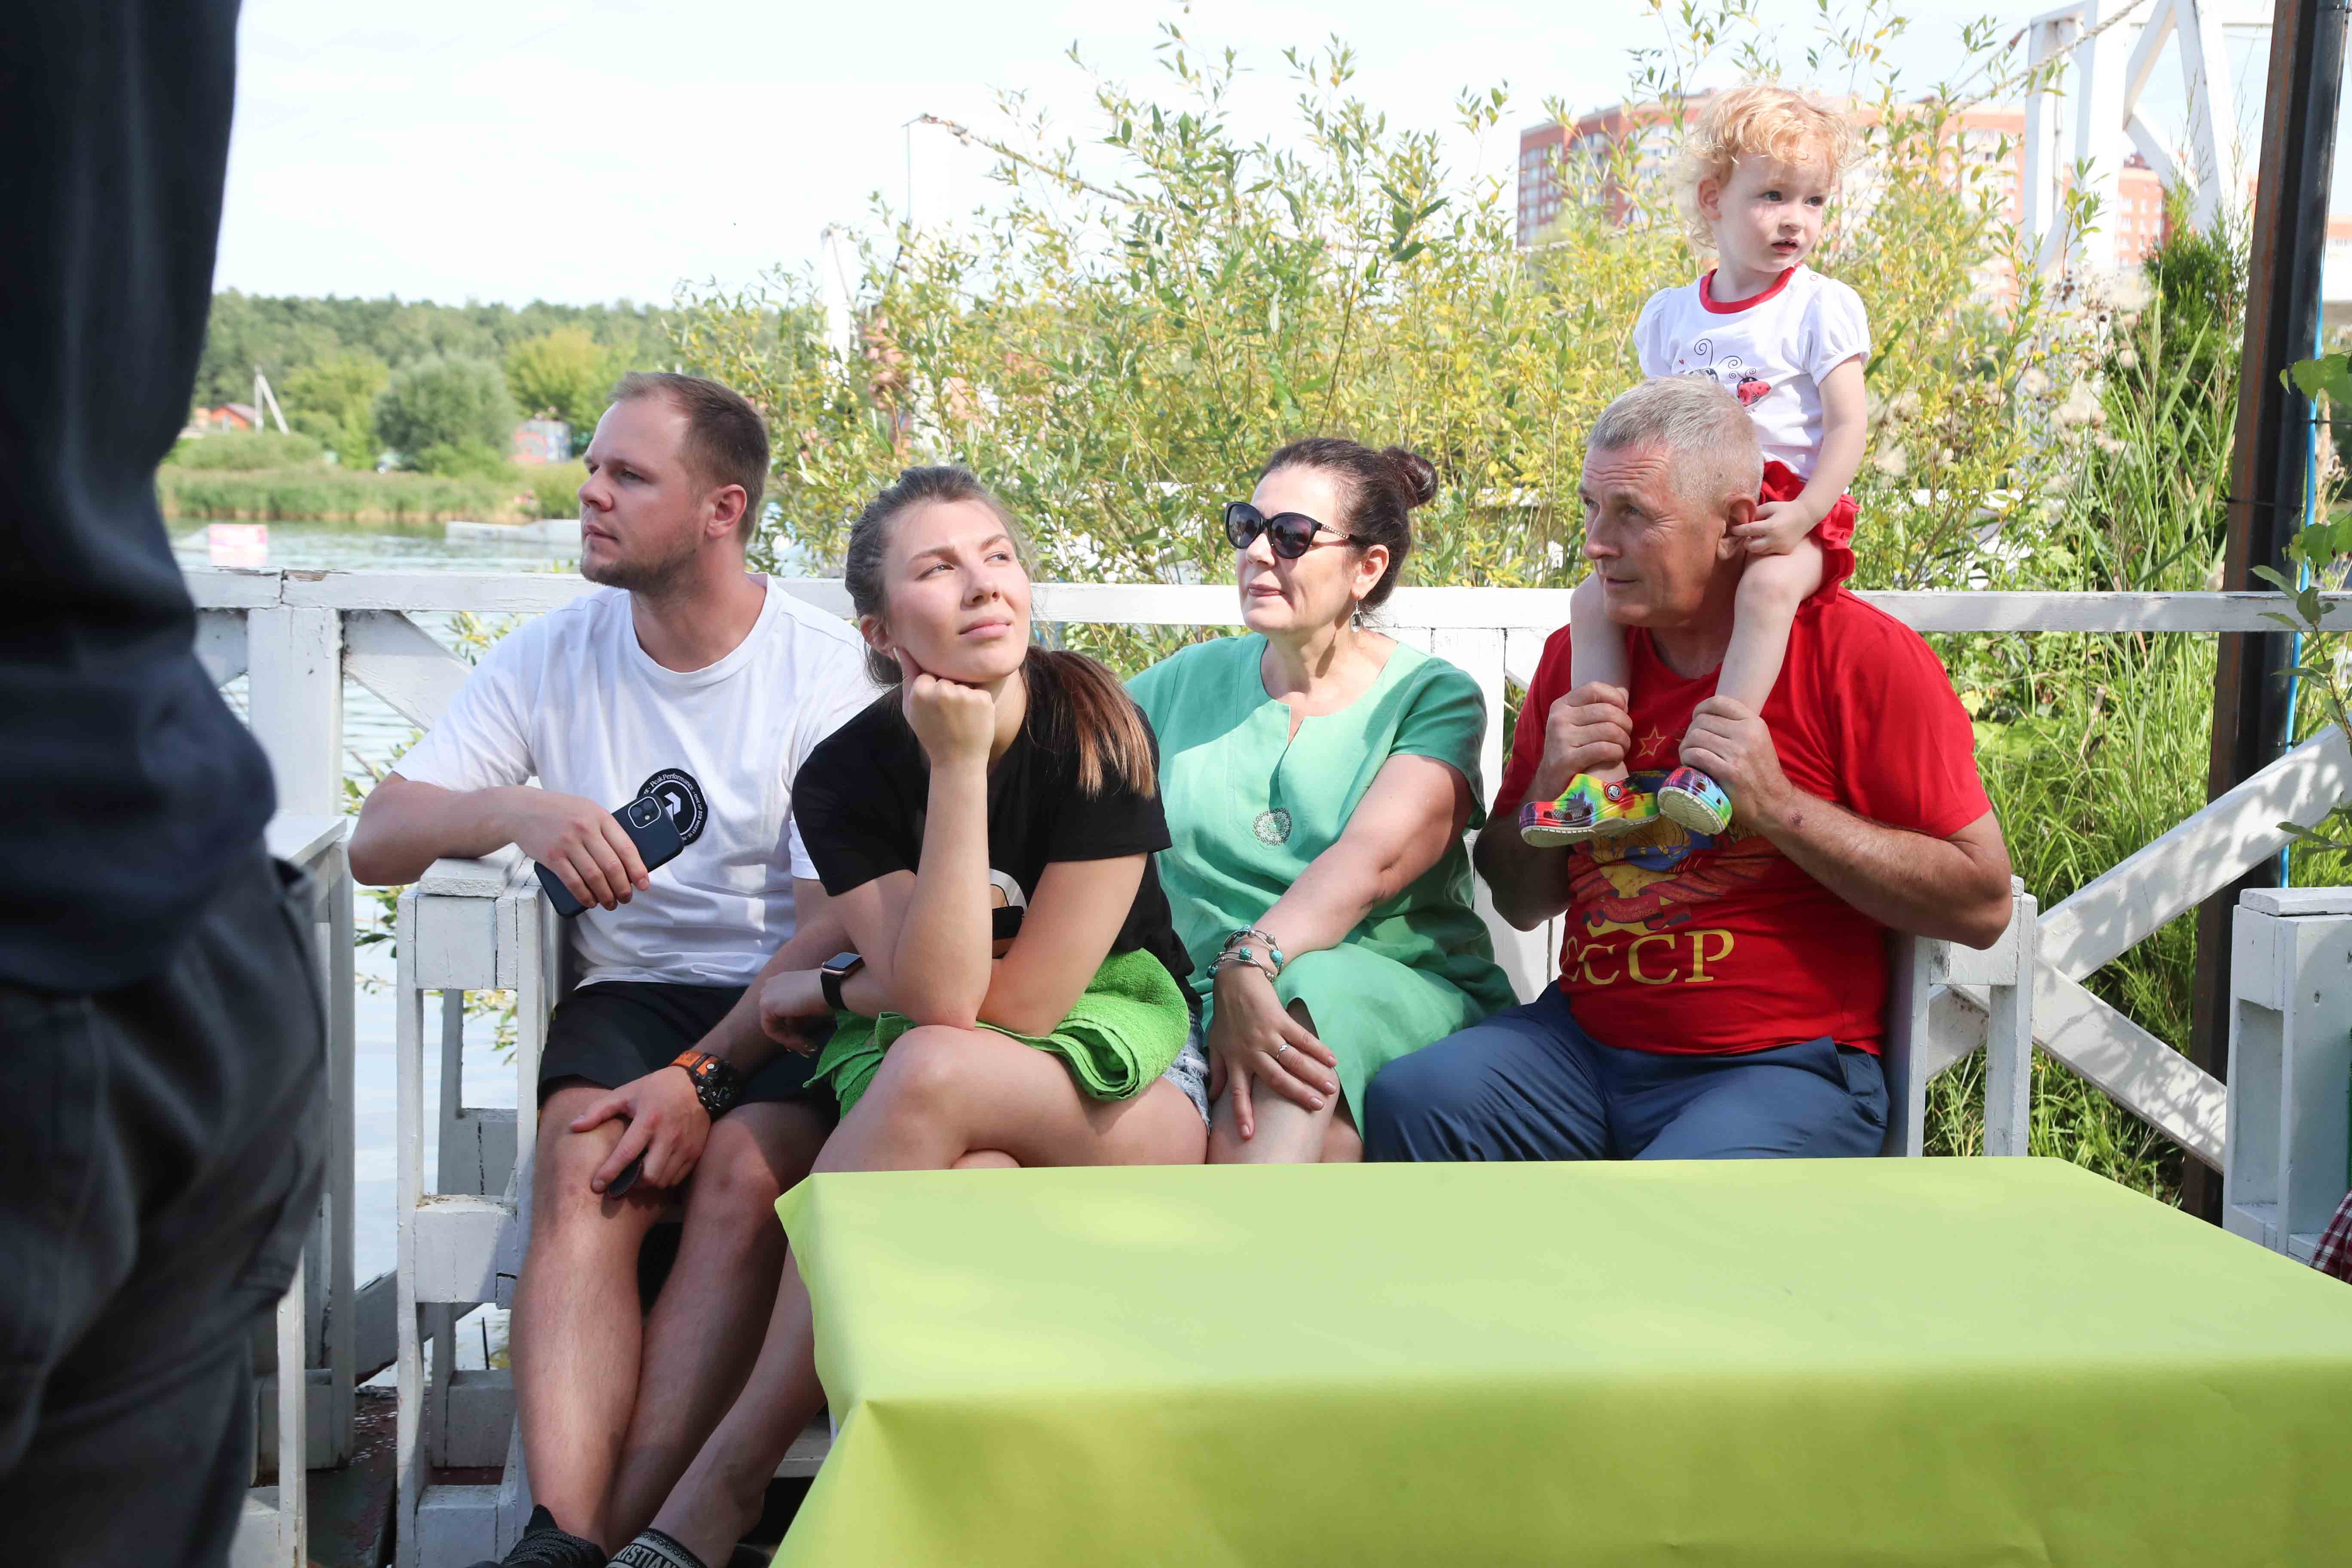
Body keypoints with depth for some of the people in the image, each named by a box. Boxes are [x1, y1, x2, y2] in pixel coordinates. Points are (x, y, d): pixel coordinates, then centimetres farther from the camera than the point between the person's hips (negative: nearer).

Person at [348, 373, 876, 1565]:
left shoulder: (824, 668, -5)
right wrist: (514, 811, -20)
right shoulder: (553, 656, 5)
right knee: (580, 1162, -28)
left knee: (744, 1171, -32)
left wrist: (703, 1074, -20)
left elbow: (835, 926, -7)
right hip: (628, 988, 2)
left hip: (789, 1003, -2)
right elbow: (374, 843, 2)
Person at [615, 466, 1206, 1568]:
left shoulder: (1096, 731, -14)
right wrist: (959, 769, -21)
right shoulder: (848, 776, -5)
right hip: (953, 1119, 2)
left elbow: (1018, 1005, -15)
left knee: (930, 1074, -34)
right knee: (964, 1187, -36)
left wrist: (830, 990, -5)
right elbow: (940, 995, -19)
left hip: (1131, 1101, -2)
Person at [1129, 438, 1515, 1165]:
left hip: (1400, 994, -2)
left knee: (1310, 988, -37)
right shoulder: (1190, 681, 17)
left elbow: (1372, 860, -14)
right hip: (1208, 997, 2)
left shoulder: (1434, 696, 4)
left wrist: (1253, 962, -30)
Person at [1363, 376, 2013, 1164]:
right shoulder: (1576, 656, 11)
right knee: (1408, 1101, -22)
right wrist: (1550, 785, -3)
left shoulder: (1863, 655, -5)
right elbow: (1520, 906, 18)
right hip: (1586, 1038, 5)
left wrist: (1778, 807, -16)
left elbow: (1984, 905, -10)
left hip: (1782, 1066, -5)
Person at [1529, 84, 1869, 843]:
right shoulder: (1669, 314, 12)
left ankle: (1711, 767, -43)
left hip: (1788, 517, -5)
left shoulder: (1823, 306, -1)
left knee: (1769, 587, -37)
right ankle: (1606, 781, -17)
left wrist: (1802, 513, -22)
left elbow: (1847, 424, -8)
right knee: (1593, 597, -13)